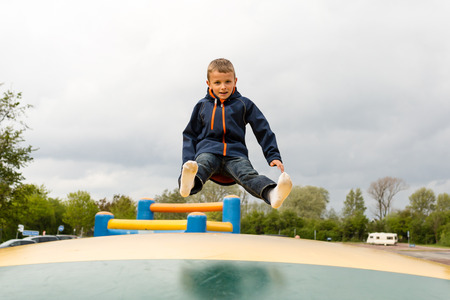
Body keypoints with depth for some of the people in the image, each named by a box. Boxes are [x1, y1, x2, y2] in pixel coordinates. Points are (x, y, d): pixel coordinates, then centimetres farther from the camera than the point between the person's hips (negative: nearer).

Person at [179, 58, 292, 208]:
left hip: (235, 154, 0)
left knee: (249, 175, -32)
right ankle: (189, 183, -69)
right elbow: (190, 135, 21)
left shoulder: (244, 104, 16)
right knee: (202, 166, -36)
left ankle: (272, 193, -61)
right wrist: (188, 161, 5)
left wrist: (273, 156, 6)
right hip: (208, 151, 1)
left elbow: (263, 130, 16)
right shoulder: (202, 106, 19)